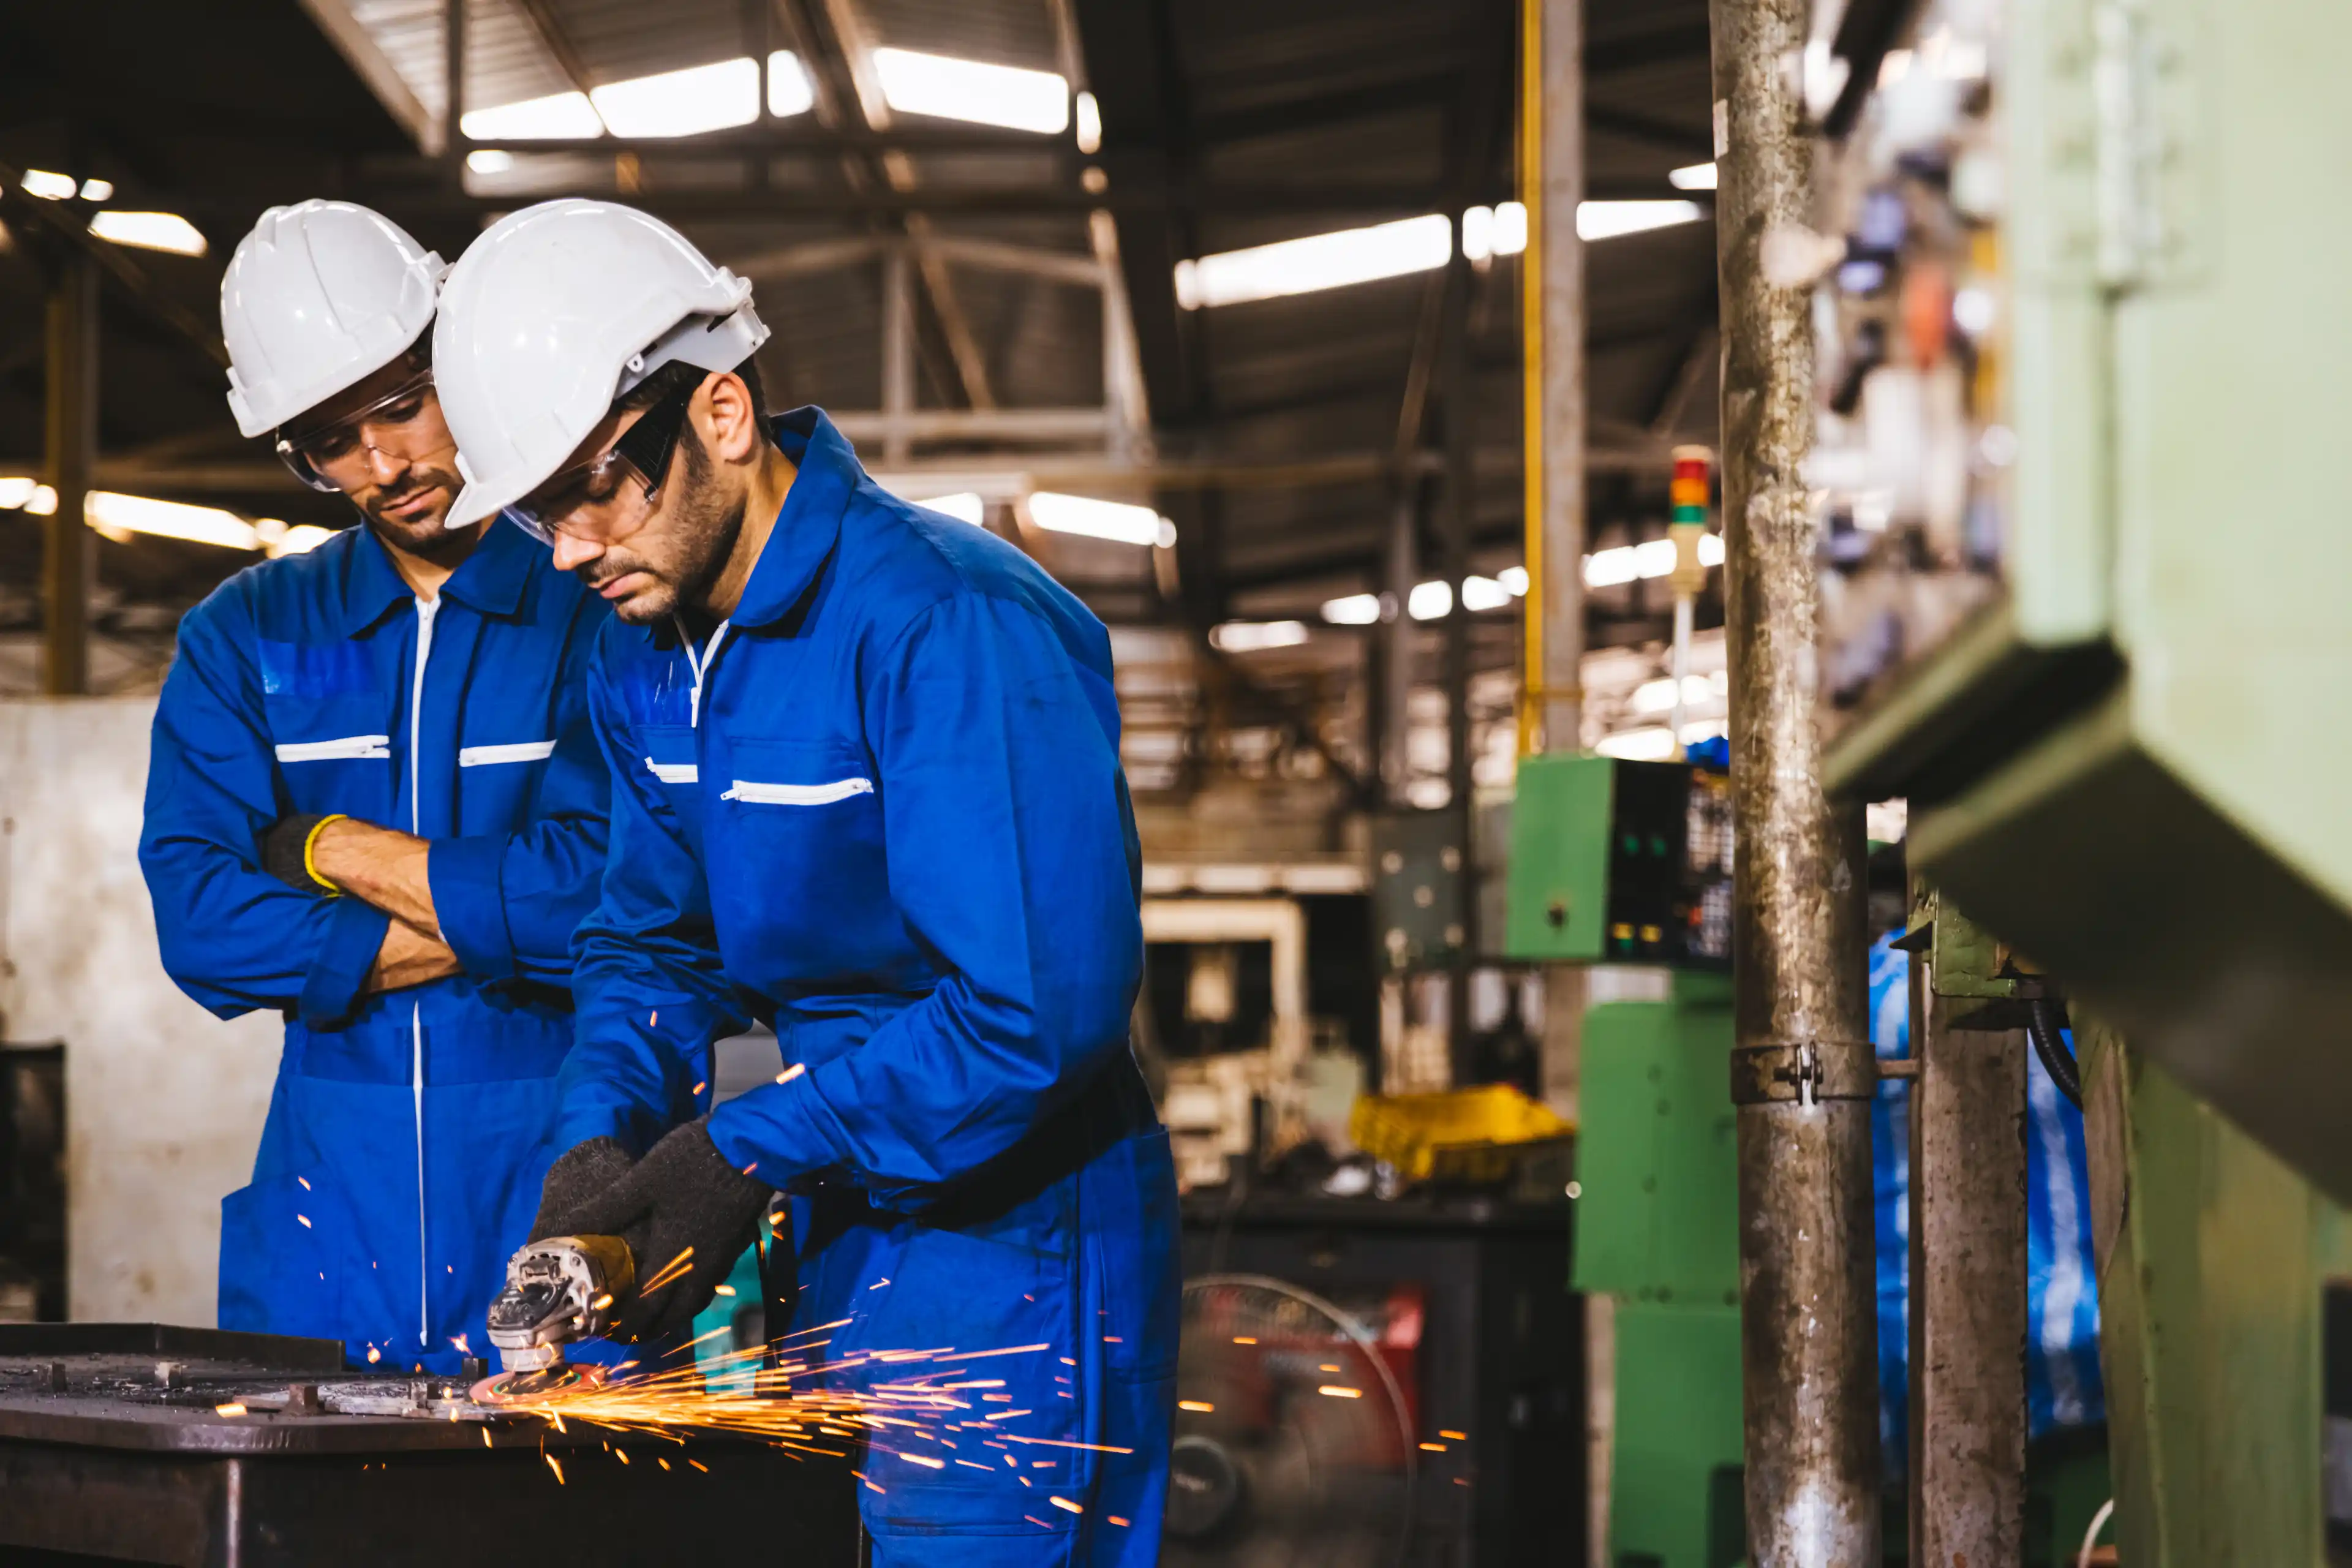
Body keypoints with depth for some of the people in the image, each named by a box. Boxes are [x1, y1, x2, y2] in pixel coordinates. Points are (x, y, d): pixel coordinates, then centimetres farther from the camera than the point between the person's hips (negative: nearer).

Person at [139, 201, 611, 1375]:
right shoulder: (243, 638, 11)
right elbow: (199, 919, -2)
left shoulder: (606, 615, 0)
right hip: (332, 1178, 3)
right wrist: (498, 927, -8)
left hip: (553, 1158, -3)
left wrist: (334, 849, -3)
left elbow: (612, 897, -13)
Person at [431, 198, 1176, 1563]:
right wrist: (605, 1136, -5)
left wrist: (746, 1152, -21)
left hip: (1007, 1251, -8)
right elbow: (652, 941, 16)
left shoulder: (949, 626, -22)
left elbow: (1040, 1012, -27)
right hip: (833, 1232, 8)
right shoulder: (643, 652, 6)